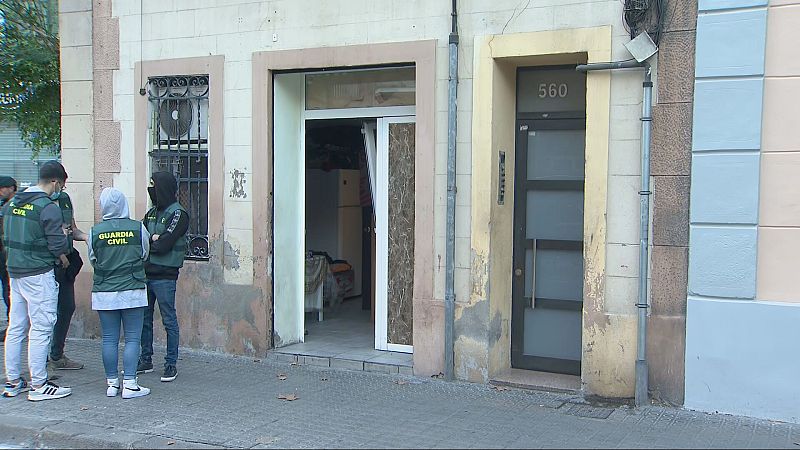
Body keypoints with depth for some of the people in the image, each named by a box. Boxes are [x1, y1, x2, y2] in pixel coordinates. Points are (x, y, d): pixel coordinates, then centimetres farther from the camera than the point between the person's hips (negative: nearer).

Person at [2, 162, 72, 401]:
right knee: (41, 329, -2)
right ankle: (39, 385, 3)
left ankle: (12, 382, 21)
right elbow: (57, 242, -16)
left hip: (14, 272, 8)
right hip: (39, 274, -8)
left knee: (15, 328, 13)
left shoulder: (13, 202, 10)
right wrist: (63, 257, 3)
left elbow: (6, 237, 15)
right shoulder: (48, 207, -14)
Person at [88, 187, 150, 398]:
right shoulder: (138, 228, -6)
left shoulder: (95, 231, -3)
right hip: (132, 291, -2)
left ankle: (112, 383, 15)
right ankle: (130, 384, 1)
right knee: (132, 339, 3)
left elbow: (93, 260, 8)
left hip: (104, 292, 2)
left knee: (109, 339, 8)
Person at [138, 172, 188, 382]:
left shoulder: (178, 214, -9)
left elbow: (163, 244, -18)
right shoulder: (152, 212, 16)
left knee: (169, 321, 0)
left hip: (164, 276, -8)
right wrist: (153, 239, -10)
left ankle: (171, 364, 8)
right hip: (146, 273, 8)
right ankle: (145, 360, 25)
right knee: (144, 318, 13)